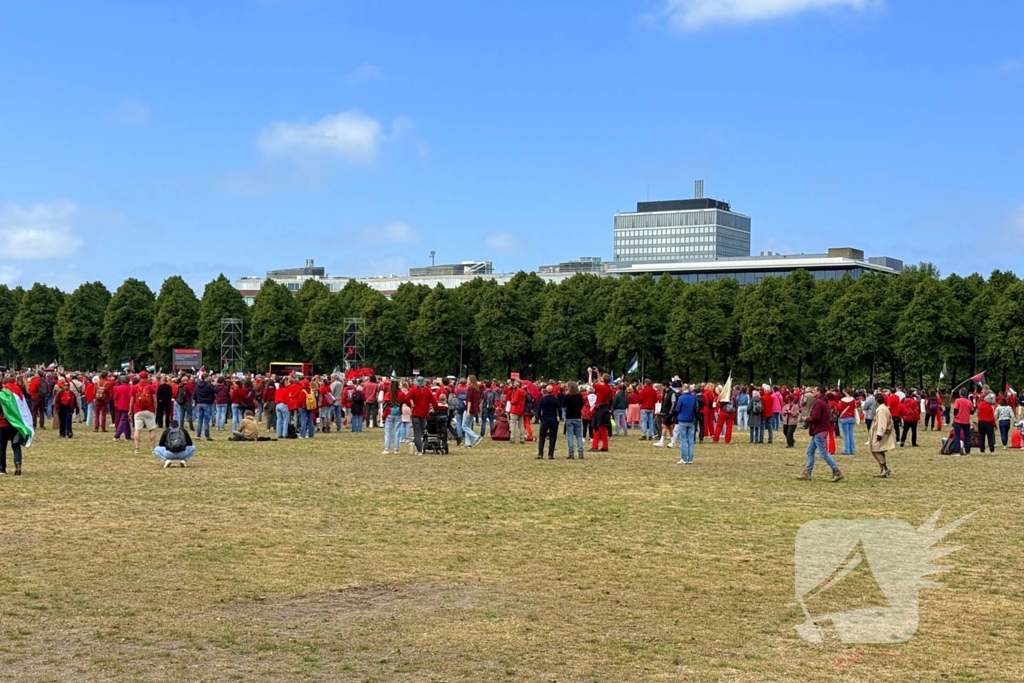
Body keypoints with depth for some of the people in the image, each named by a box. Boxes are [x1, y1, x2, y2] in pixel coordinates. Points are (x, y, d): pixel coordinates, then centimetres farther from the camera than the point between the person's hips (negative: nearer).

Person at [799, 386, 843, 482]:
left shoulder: (817, 402, -16)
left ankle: (837, 473, -6)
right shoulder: (825, 402, 16)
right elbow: (829, 416, 19)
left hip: (819, 431, -11)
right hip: (820, 430, 11)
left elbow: (815, 417, -25)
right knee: (810, 451, 13)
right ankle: (807, 473, 15)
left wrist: (807, 418, -5)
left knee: (823, 453, -8)